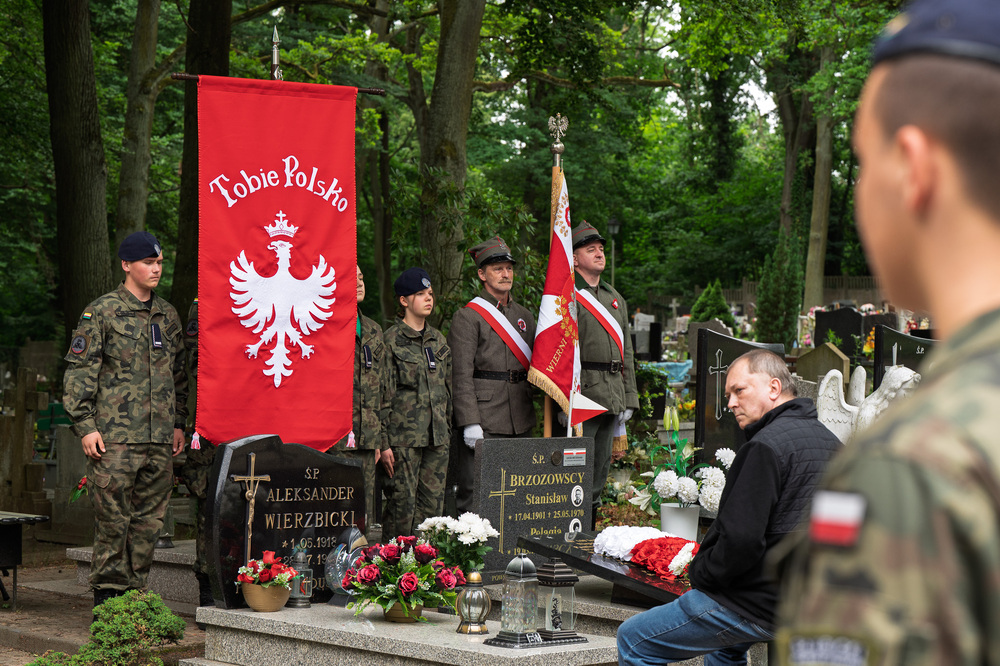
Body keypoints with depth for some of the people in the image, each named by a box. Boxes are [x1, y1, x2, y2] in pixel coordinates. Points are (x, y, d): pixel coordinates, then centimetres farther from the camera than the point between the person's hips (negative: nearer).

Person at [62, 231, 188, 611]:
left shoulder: (168, 315, 16)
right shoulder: (102, 312, -1)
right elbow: (79, 372, -3)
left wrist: (179, 423, 16)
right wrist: (85, 426, -10)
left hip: (160, 438, 5)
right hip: (115, 437, -5)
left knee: (149, 520, 6)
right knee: (112, 520, -4)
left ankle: (135, 591, 14)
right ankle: (108, 594, 3)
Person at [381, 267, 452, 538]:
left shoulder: (438, 340, 15)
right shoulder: (391, 340, -4)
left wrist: (447, 429, 16)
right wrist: (383, 441, -10)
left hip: (437, 435, 6)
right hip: (404, 435, -6)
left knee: (433, 501, 5)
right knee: (403, 500, -5)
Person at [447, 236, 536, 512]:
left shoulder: (524, 315, 16)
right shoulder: (467, 317, -4)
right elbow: (461, 375, -10)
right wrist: (470, 423, -17)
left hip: (520, 422, 6)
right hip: (483, 422, -6)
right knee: (474, 492, -6)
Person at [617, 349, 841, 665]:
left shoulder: (766, 446, -20)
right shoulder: (831, 441, 9)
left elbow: (741, 540, -26)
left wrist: (699, 573, -8)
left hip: (762, 605, -10)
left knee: (633, 640, 0)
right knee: (725, 640, 39)